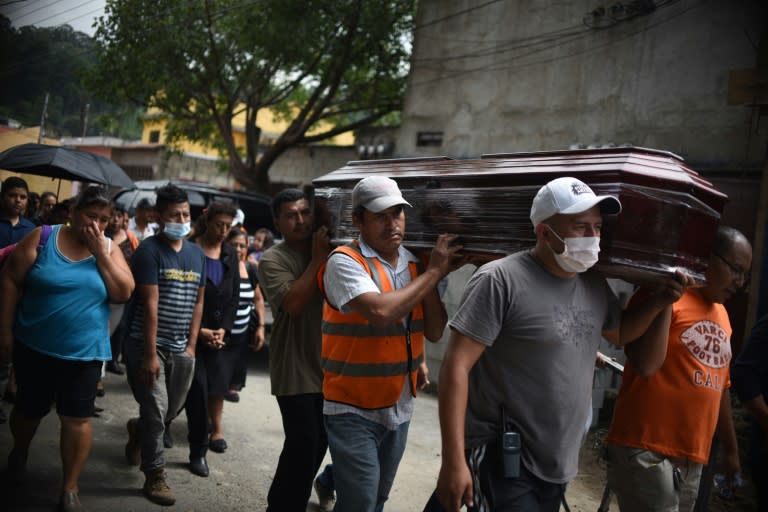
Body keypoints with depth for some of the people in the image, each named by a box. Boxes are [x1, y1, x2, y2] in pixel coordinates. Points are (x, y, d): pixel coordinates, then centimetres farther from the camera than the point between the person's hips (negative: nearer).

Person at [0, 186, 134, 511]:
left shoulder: (109, 249, 0)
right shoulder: (42, 238, -6)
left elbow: (124, 293, -10)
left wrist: (100, 252, -16)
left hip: (84, 352, 1)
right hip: (35, 347, 0)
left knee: (78, 419, 1)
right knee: (30, 409, 18)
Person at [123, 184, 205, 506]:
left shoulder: (197, 254, 9)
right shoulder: (149, 250, -11)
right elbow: (150, 305, -16)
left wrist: (191, 346, 4)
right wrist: (150, 354, -17)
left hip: (180, 349, 6)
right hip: (147, 345, -6)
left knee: (173, 410, 16)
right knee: (156, 412, -3)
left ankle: (138, 430, 47)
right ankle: (154, 477, 14)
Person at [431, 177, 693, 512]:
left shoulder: (595, 285, 5)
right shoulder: (500, 281, -17)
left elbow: (619, 333, 26)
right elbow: (456, 367, -20)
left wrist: (658, 302, 7)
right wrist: (454, 461, -24)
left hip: (558, 467, 7)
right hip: (503, 463, -7)